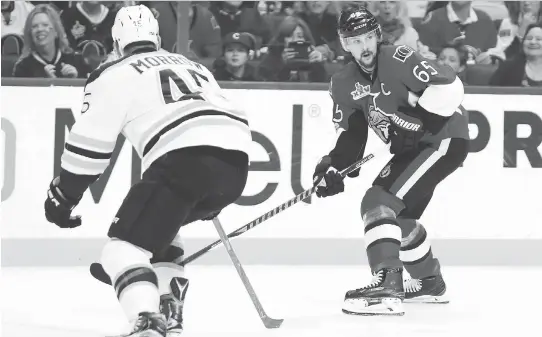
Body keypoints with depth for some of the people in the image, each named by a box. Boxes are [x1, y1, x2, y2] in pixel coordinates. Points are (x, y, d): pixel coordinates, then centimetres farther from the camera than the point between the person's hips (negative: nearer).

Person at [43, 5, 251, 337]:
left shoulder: (115, 74, 14)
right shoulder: (192, 66, 34)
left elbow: (90, 143, 9)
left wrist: (62, 196, 22)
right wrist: (210, 199, 48)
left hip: (183, 160, -7)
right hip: (235, 165, 7)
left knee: (126, 243, -3)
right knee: (159, 225, 31)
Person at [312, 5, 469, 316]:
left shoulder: (398, 60, -20)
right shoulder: (344, 84, 4)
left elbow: (449, 87, -26)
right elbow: (351, 135, 10)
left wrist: (419, 119, -26)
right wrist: (334, 167, -5)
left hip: (445, 139, -9)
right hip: (411, 149, 9)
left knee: (380, 205, -22)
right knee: (400, 216, 20)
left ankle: (387, 286, -31)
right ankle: (431, 283, 42)